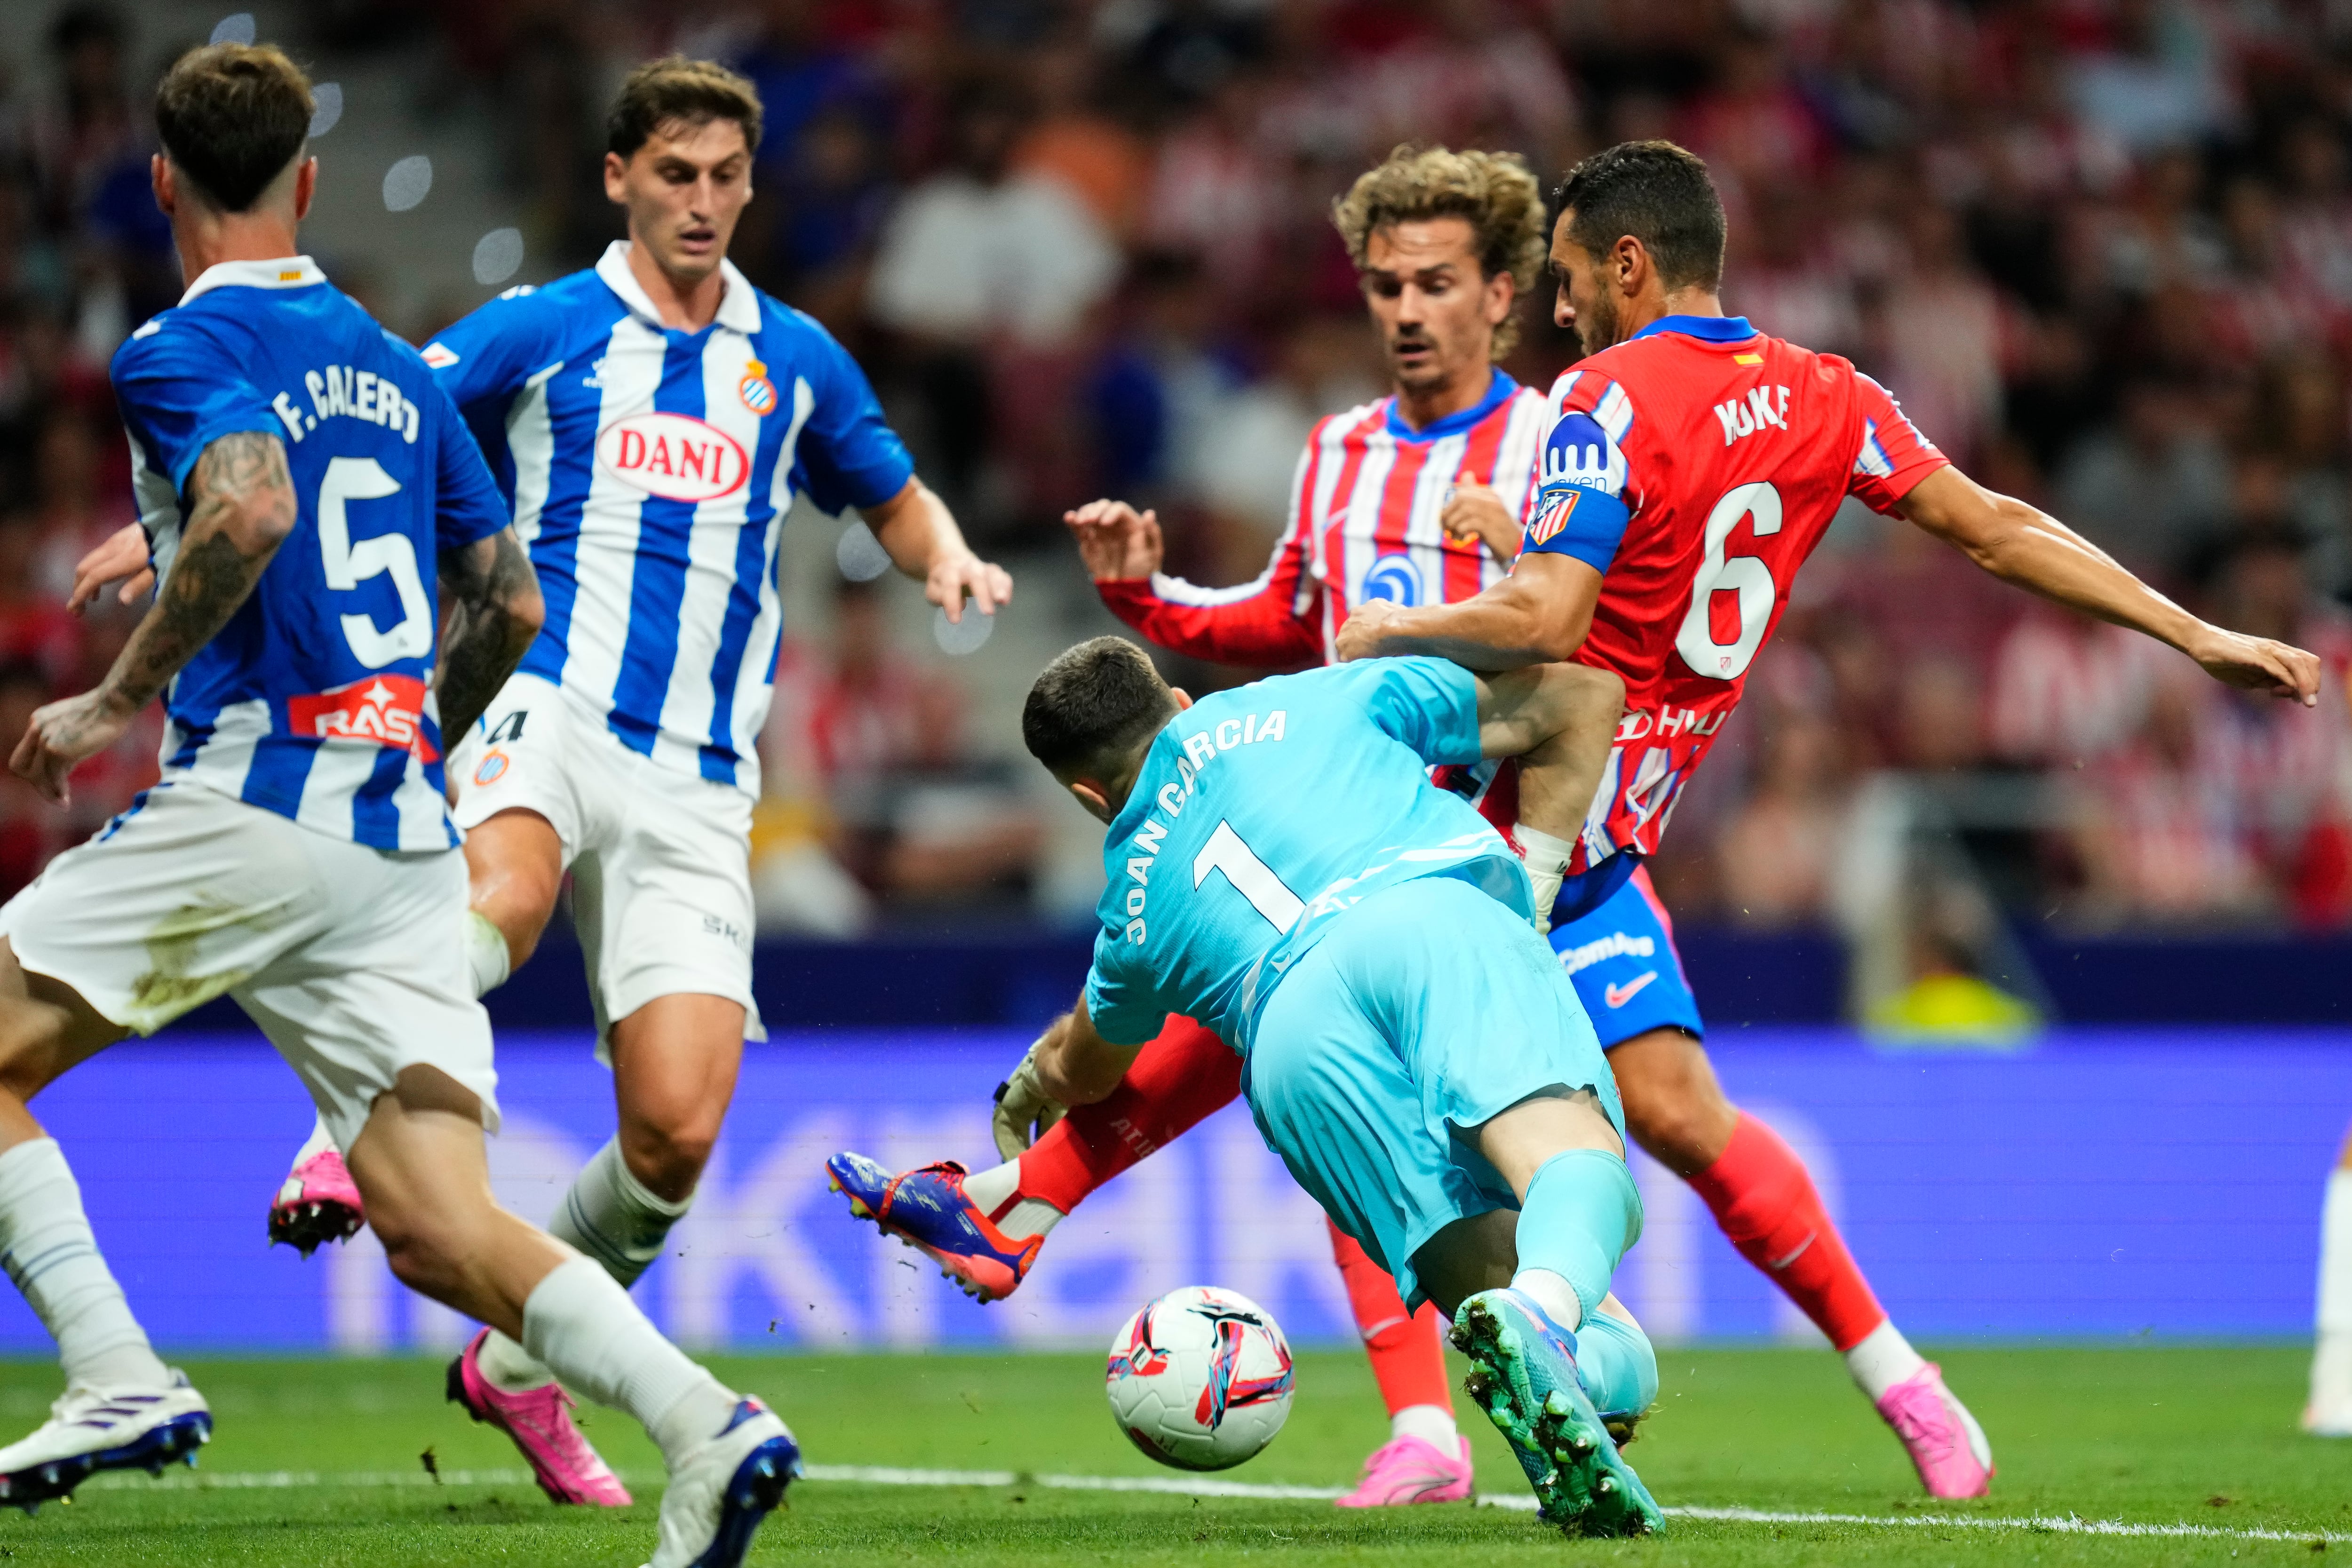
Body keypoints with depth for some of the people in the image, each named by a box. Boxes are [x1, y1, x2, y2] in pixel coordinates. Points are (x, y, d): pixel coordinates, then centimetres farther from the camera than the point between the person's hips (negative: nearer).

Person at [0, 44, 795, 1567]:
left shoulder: (180, 349, -3)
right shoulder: (394, 365, 19)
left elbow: (249, 509, -24)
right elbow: (512, 602, 20)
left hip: (256, 803, -6)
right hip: (406, 840, 6)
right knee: (438, 1228, -1)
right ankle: (705, 1422, -22)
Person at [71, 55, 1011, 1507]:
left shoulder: (796, 360, 18)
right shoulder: (538, 332, 7)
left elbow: (895, 501, 33)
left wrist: (949, 556, 9)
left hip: (698, 781, 3)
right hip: (549, 706, -3)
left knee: (679, 1130, -7)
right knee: (504, 899, -42)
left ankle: (521, 1364, 16)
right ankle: (361, 1127, -27)